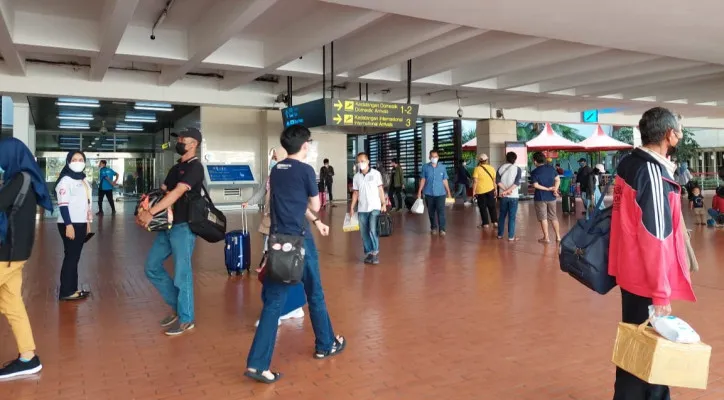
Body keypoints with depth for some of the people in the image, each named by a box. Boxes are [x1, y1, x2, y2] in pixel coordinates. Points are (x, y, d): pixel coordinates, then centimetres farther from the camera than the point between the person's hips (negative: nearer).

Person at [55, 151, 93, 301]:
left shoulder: (83, 180, 16)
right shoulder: (65, 180, -11)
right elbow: (63, 204, -18)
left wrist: (88, 221, 19)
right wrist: (68, 225, -23)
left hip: (81, 224, 8)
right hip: (70, 224, -8)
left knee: (75, 257, 11)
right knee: (71, 257, -6)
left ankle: (72, 288, 16)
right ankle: (66, 292, 0)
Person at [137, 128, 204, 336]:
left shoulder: (195, 167, -10)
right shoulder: (176, 167, 17)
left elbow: (177, 193, -21)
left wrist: (151, 213, -25)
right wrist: (143, 211, -4)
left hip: (183, 227, -9)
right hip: (167, 225, 9)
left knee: (181, 273, -2)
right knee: (152, 267, 12)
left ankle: (186, 319, 13)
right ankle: (176, 305, 26)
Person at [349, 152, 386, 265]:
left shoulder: (375, 173, -2)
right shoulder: (356, 177, 7)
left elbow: (380, 189, 0)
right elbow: (355, 193, 11)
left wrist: (383, 204, -6)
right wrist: (352, 207, 5)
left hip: (375, 207, -4)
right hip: (362, 209, 4)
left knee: (373, 230, -13)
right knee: (364, 233, 6)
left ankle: (375, 252, 1)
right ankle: (369, 253, 17)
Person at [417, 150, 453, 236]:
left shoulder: (442, 167, 2)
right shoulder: (425, 167, 1)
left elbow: (445, 181, 7)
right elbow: (423, 180, 5)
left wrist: (449, 192, 7)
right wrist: (419, 191, 1)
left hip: (440, 193, -1)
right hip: (429, 193, 1)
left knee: (441, 211, -9)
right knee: (431, 212, 10)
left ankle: (442, 229, -9)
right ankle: (433, 228, 24)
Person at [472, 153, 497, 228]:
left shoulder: (477, 169, -11)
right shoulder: (491, 168, 1)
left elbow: (475, 181, -15)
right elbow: (494, 180, 3)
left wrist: (474, 191, -9)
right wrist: (496, 190, 11)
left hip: (480, 191, -3)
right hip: (490, 190, 3)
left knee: (483, 207, 8)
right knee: (492, 206, 16)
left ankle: (486, 223, 10)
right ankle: (495, 222, 16)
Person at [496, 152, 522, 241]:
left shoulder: (501, 168, 3)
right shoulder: (517, 169, -4)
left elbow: (497, 181, -7)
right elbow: (517, 183, -15)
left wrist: (505, 190, -12)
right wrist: (508, 191, -16)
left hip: (503, 196, 3)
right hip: (513, 196, -3)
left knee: (502, 215, 14)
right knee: (512, 217, 1)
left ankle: (500, 234, 20)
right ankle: (511, 236, 1)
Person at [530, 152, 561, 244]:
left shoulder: (534, 172, -11)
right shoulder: (551, 168, 2)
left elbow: (536, 185, -18)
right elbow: (558, 179, 2)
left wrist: (548, 188, -11)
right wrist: (555, 189, -8)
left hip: (540, 198, -4)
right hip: (551, 197, 4)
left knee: (543, 218, 4)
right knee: (553, 217, 14)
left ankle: (546, 238, 6)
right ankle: (558, 236, 17)